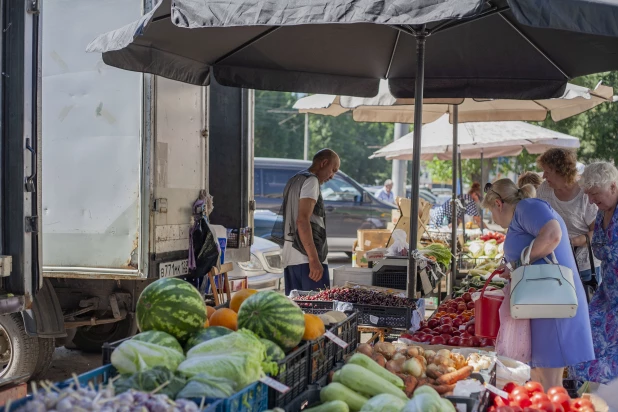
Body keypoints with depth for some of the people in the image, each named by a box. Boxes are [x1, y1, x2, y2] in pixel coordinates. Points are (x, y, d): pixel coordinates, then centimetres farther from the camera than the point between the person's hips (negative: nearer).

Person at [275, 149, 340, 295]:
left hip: (290, 259, 9)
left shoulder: (294, 181, 22)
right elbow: (302, 220, -19)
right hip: (306, 259, -9)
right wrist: (314, 259, -23)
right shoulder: (311, 181, -7)